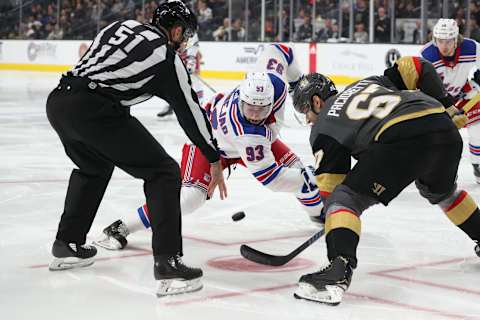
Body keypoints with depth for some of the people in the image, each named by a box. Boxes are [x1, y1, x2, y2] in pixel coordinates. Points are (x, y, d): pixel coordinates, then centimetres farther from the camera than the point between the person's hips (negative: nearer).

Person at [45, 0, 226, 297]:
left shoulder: (122, 26, 22)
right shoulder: (168, 57, 5)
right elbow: (191, 110, 10)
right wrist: (215, 160, 19)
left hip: (57, 101, 8)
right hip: (95, 111, -7)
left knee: (94, 167, 35)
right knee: (164, 173, 3)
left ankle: (67, 244, 39)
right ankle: (168, 263, -6)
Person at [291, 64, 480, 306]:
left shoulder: (323, 129, 16)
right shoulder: (367, 82, 33)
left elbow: (331, 186, 14)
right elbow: (416, 68, 26)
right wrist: (441, 102, 29)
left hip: (402, 138, -7)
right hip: (446, 129, 7)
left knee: (345, 198, 1)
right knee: (440, 191, 37)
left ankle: (339, 271, -19)